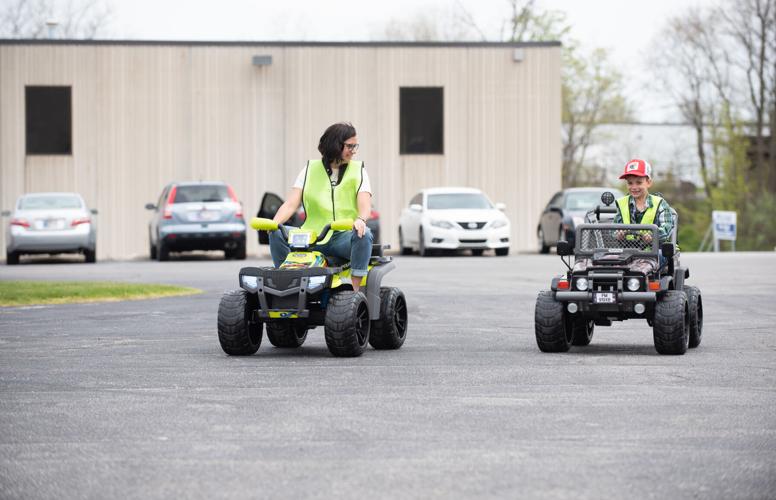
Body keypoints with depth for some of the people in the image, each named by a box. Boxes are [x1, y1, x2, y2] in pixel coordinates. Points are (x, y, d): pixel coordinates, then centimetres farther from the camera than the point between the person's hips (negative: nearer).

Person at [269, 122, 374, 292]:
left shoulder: (358, 170, 11)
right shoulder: (310, 169, 12)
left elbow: (365, 206, -4)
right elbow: (291, 204, 2)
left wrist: (360, 219, -30)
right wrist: (273, 223, -19)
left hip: (344, 238, -1)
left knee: (364, 235, -34)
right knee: (277, 235, -21)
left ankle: (355, 290, -31)